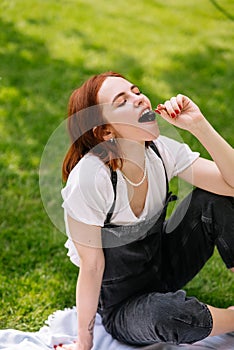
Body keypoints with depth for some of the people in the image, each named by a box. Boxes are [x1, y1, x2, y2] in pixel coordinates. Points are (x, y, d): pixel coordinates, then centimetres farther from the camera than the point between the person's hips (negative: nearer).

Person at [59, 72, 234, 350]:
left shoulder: (161, 150, -14)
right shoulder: (88, 178, -29)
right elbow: (91, 266, -20)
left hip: (164, 266, 6)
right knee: (166, 312, -38)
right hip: (122, 308, -5)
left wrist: (198, 125, -29)